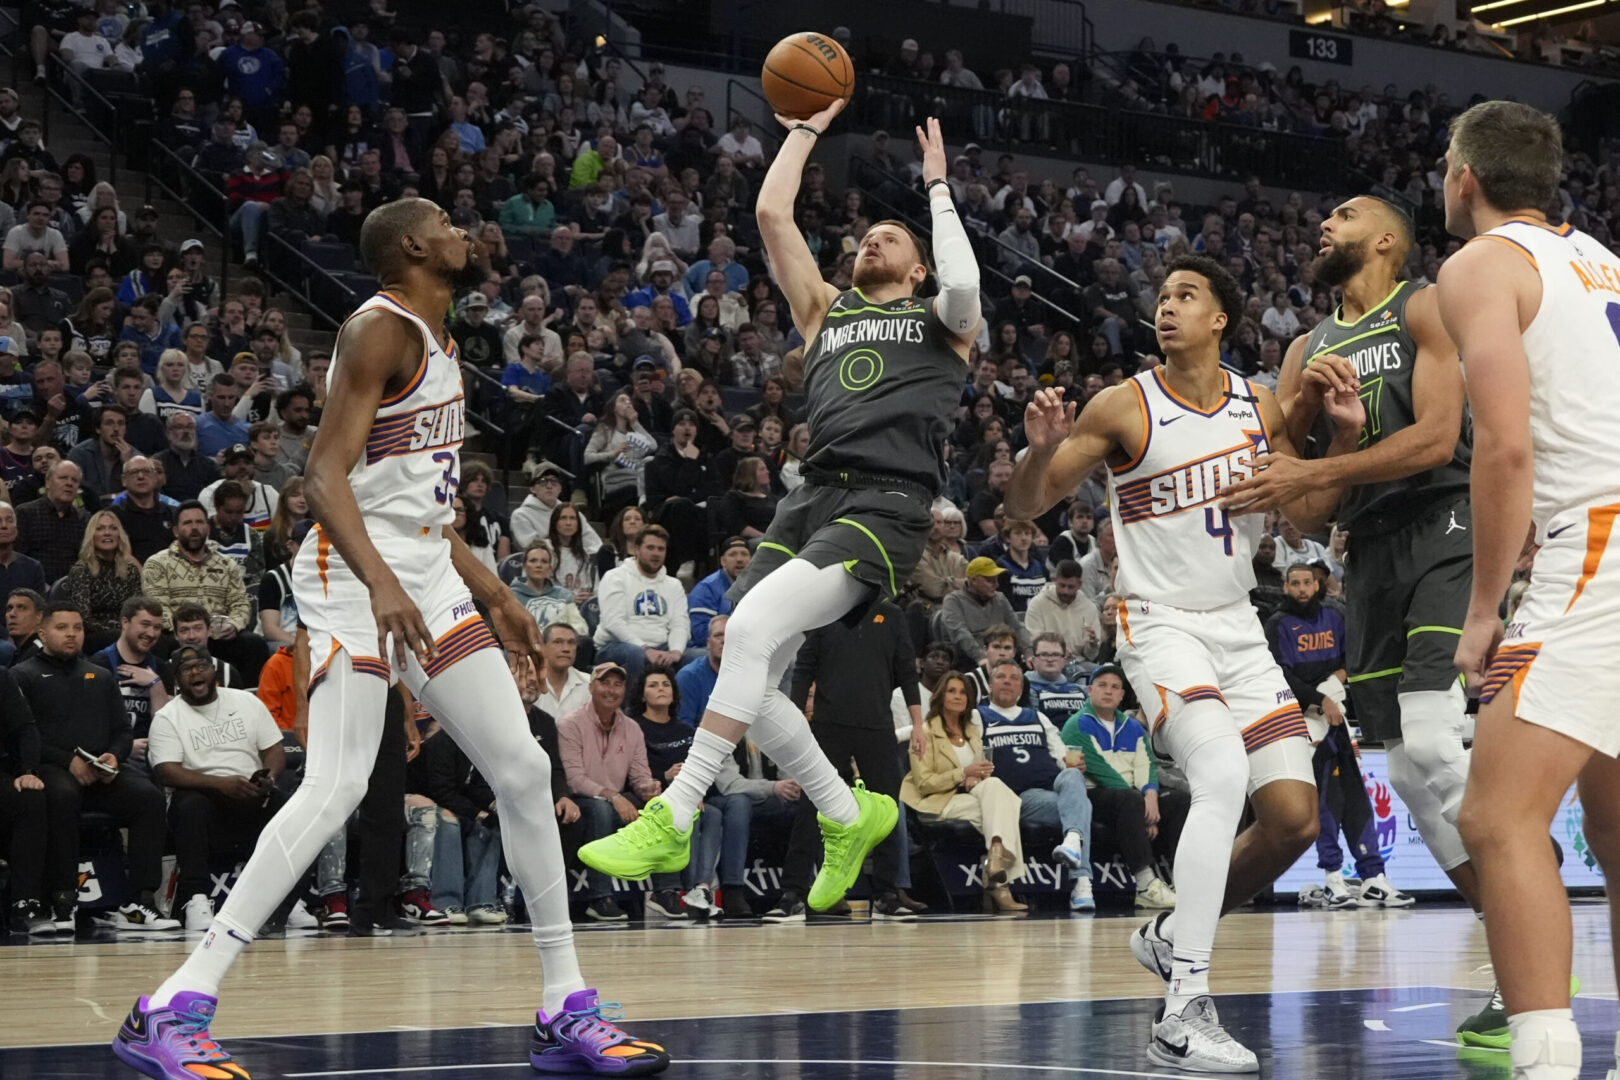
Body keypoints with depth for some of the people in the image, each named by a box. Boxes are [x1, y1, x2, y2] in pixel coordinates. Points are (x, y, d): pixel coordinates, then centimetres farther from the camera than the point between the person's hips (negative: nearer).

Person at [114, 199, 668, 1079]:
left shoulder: (434, 345, 19)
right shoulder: (381, 330, -10)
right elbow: (325, 475, -21)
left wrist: (493, 595, 28)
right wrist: (381, 582, -34)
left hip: (426, 578, 9)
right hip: (357, 583, -9)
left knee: (522, 772, 4)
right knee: (336, 788, -20)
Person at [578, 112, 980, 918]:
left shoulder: (938, 321, 17)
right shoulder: (825, 309, 28)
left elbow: (964, 285, -7)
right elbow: (771, 213, 22)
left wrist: (938, 191, 6)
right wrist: (806, 126, 26)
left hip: (888, 504, -6)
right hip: (813, 495, 6)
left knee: (753, 623, -25)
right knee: (749, 678, -3)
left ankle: (672, 819, -25)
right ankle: (849, 815, 18)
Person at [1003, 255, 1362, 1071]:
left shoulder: (1258, 406, 5)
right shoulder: (1124, 407, -8)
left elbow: (1306, 512, 12)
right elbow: (1026, 507, -7)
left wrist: (1346, 433, -2)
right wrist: (1041, 448, -28)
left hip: (1239, 629, 6)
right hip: (1162, 626, -6)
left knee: (1295, 819, 1)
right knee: (1222, 775, -30)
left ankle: (1173, 935, 25)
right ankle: (1183, 1012, -30)